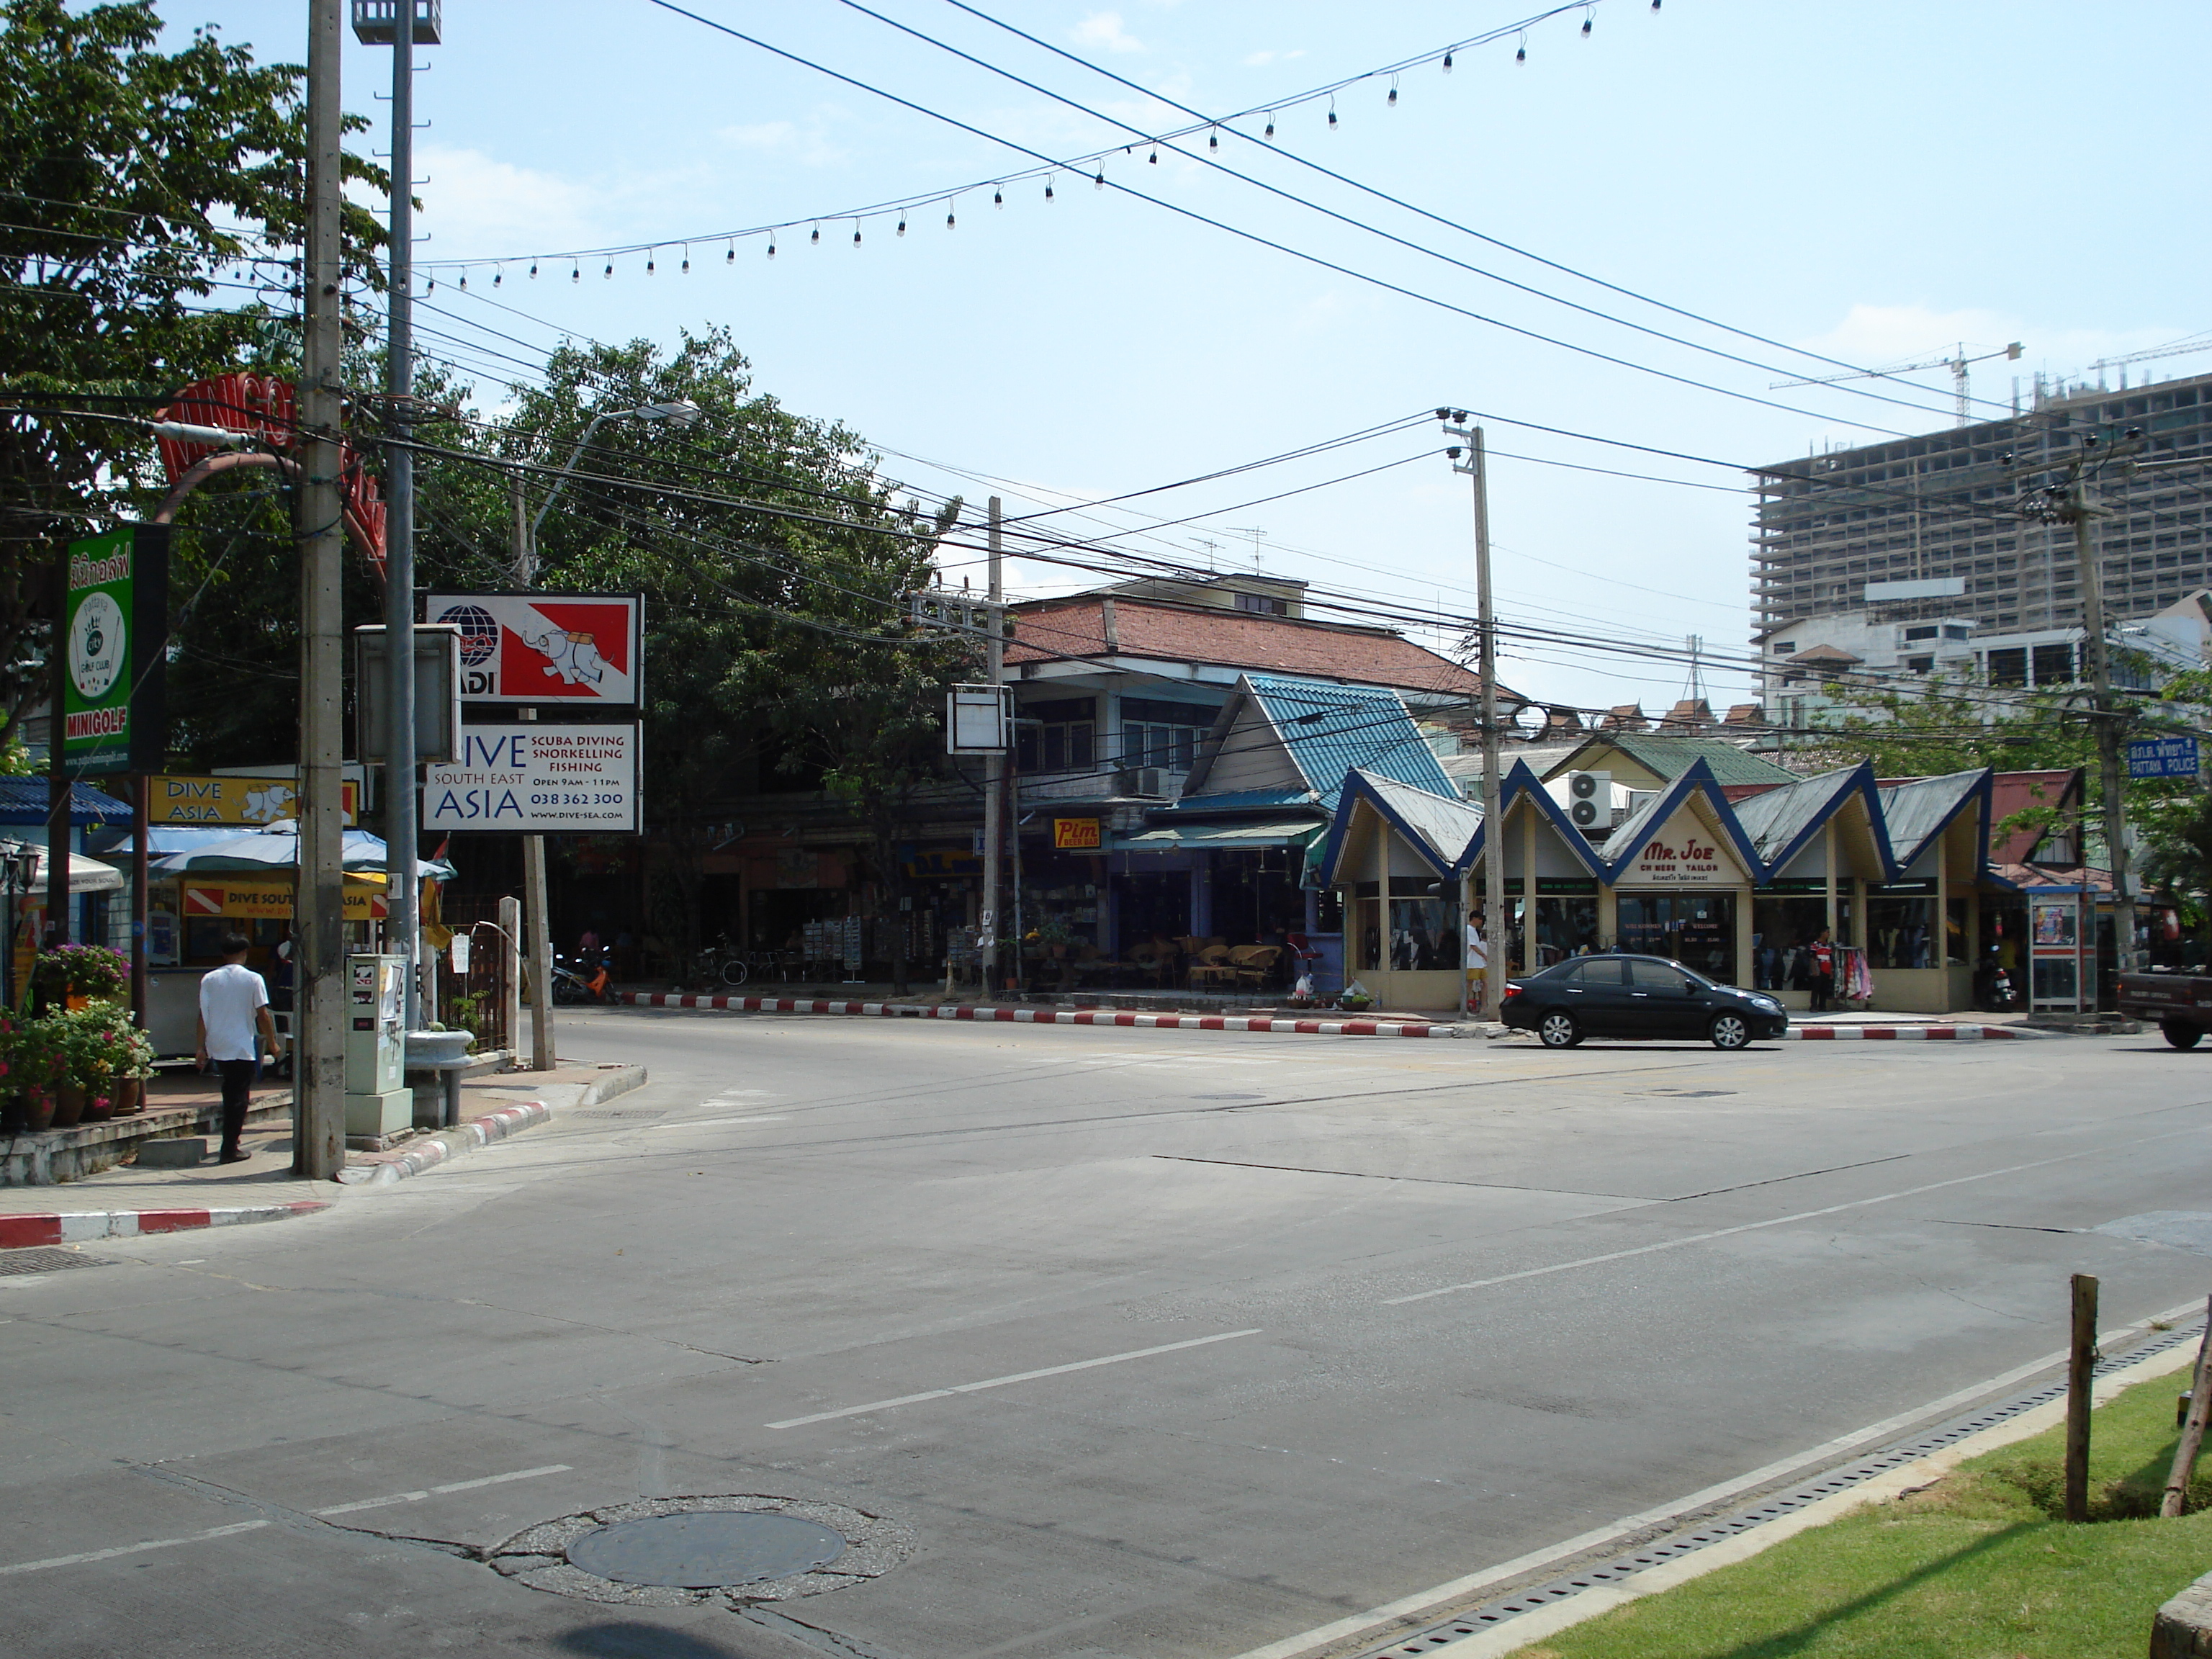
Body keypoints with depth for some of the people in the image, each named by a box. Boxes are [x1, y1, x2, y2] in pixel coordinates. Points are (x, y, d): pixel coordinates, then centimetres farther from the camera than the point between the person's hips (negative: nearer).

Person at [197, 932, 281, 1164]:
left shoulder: (209, 979, 1)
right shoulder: (253, 979, -8)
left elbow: (203, 1015, 1)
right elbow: (262, 1015, -8)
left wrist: (202, 1047, 6)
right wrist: (272, 1043, 3)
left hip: (217, 1047, 4)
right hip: (242, 1047, -4)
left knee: (231, 1091, 23)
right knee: (239, 1097, 2)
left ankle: (231, 1136, 27)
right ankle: (230, 1149, 0)